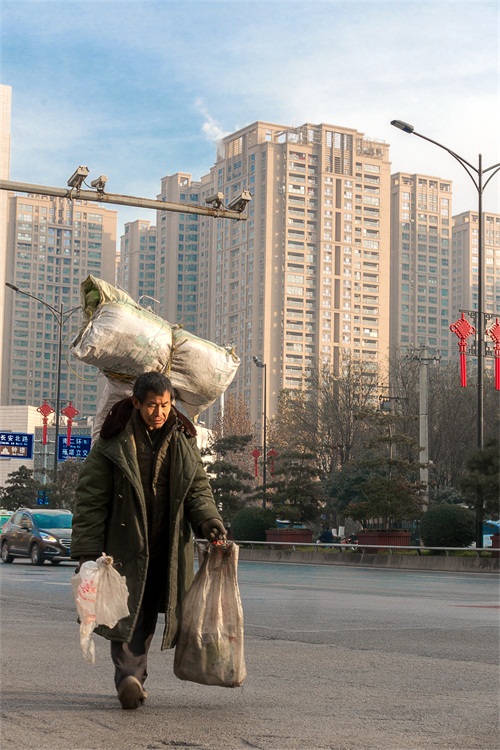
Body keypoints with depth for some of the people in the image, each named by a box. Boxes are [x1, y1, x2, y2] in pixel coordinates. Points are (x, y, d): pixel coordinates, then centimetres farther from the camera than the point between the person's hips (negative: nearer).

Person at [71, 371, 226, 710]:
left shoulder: (183, 441, 6)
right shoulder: (114, 443, -6)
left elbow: (198, 489, 7)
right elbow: (90, 499, -5)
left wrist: (210, 522, -13)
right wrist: (87, 550, -11)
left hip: (166, 546, 4)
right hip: (125, 540, -4)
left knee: (147, 612, 9)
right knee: (128, 608, -14)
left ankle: (132, 678, 18)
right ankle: (129, 676, -22)